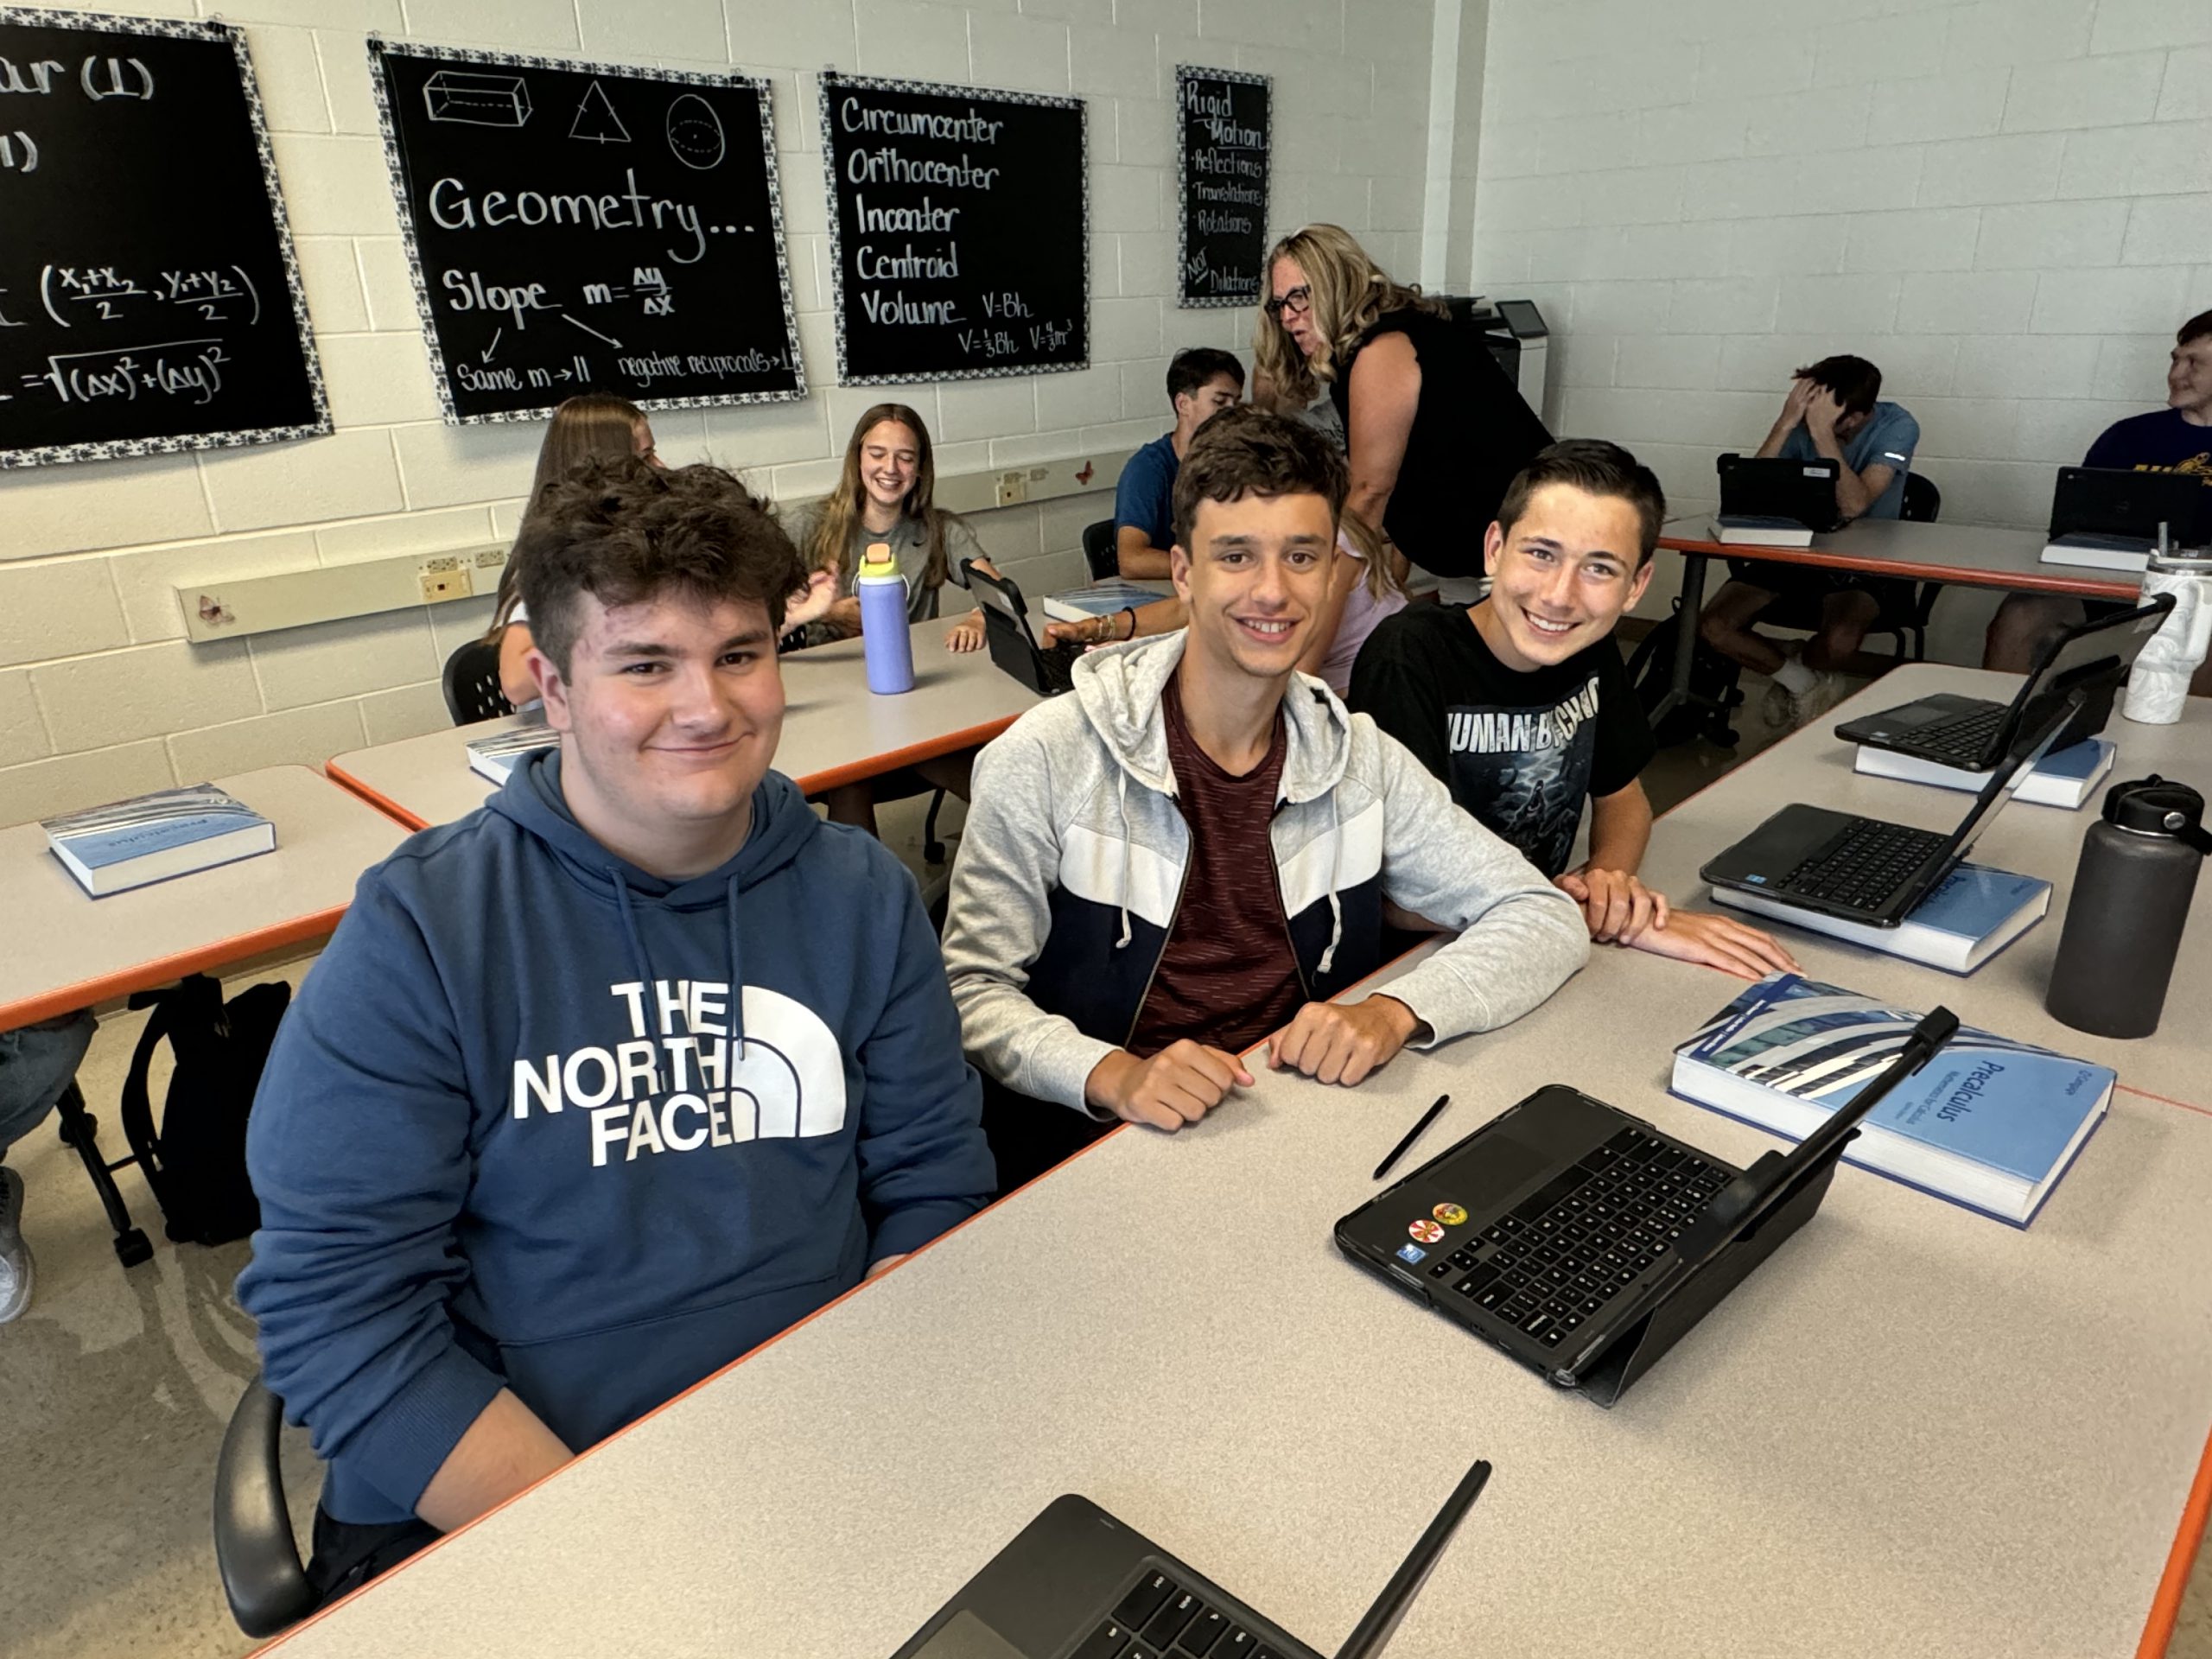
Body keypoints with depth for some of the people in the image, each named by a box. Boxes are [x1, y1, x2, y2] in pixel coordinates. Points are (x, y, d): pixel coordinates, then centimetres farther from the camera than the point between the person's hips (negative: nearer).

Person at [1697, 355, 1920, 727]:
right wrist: (1786, 422, -26)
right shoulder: (1803, 421, -6)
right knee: (1714, 628, -19)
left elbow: (1854, 505, -28)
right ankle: (1806, 683, 7)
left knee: (1839, 641, -35)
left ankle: (1786, 667, 5)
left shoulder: (1896, 427, -14)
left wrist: (1821, 432, -30)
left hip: (1861, 561, -3)